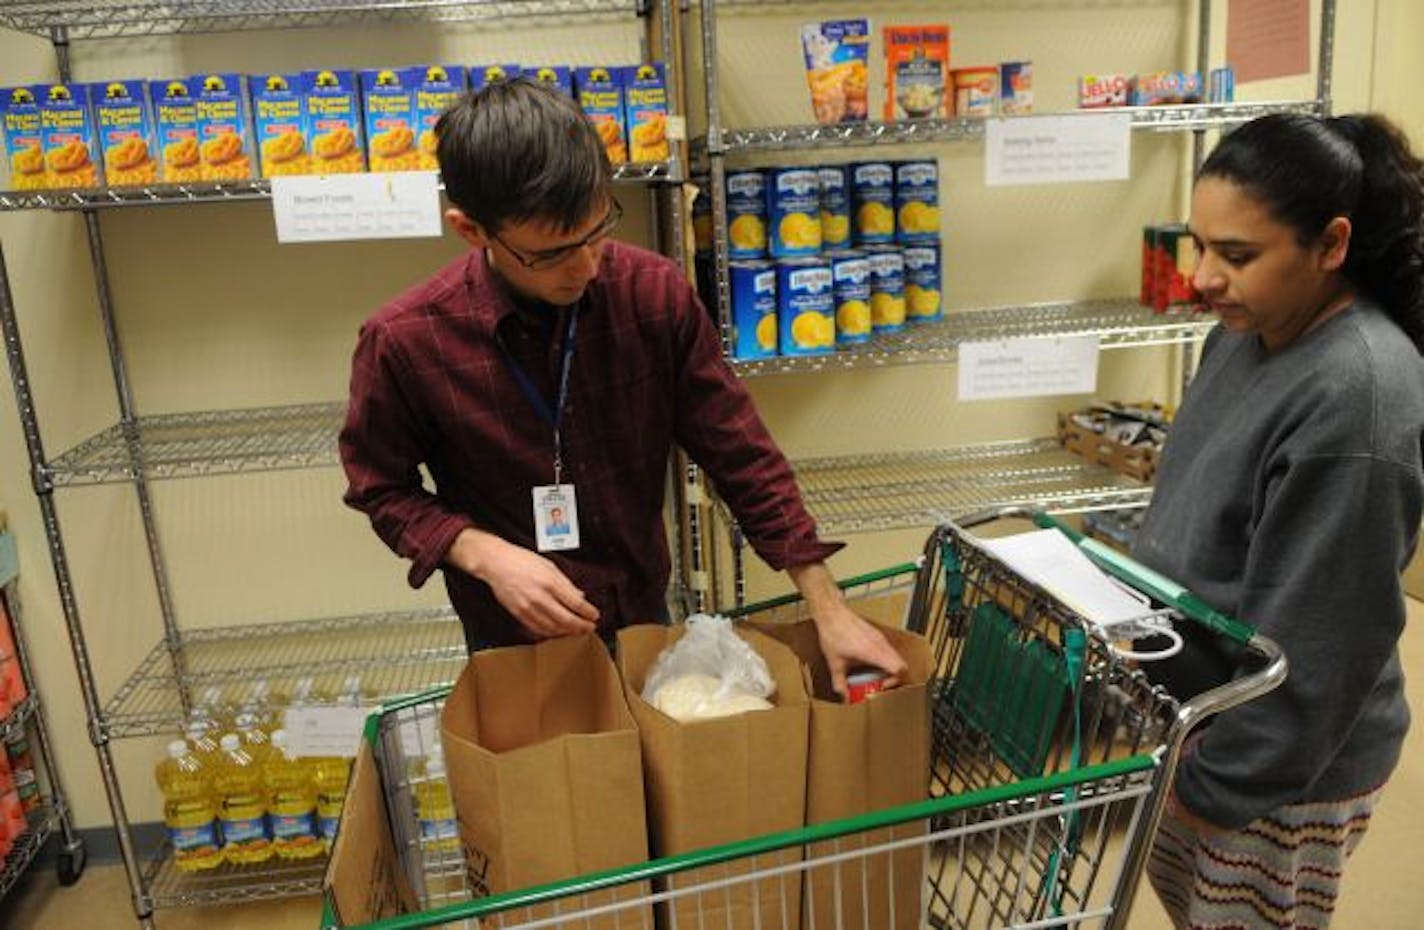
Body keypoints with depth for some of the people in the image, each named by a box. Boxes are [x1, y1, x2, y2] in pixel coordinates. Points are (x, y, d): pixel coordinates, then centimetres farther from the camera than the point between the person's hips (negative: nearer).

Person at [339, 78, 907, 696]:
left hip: (647, 615, 3)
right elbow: (381, 489, -5)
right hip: (515, 644, -2)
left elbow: (739, 454, -11)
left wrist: (830, 612, -12)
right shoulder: (404, 343, -21)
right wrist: (485, 556, -24)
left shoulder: (654, 294, -17)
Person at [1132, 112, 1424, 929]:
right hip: (1198, 707, 8)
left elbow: (1316, 638, -26)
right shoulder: (1251, 332, -2)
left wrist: (1224, 782, -18)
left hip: (1285, 762, -8)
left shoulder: (1356, 397, -29)